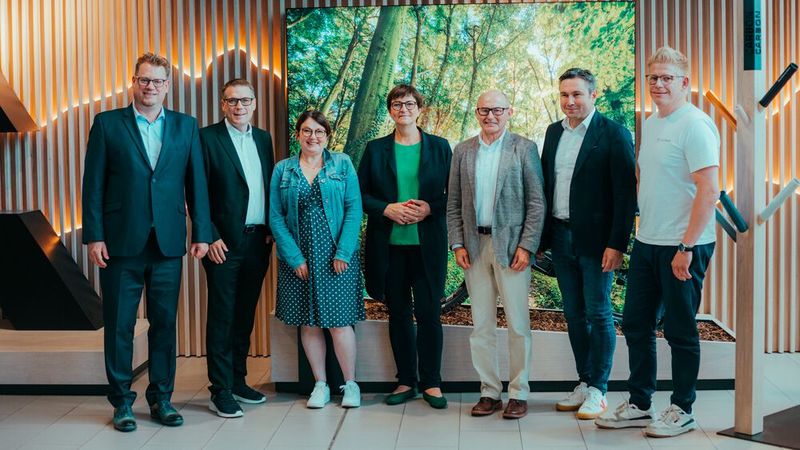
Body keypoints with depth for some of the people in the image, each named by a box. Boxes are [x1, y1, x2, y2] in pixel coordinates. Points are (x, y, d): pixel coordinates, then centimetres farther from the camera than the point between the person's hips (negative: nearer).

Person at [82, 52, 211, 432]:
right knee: (119, 325, 6)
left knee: (165, 323, 9)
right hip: (122, 243, -2)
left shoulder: (186, 126, 8)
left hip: (168, 244, 2)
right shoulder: (107, 124, 2)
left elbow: (197, 183, 7)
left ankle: (161, 398, 21)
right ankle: (122, 401, 19)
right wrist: (94, 236, -7)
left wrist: (201, 233, 2)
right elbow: (93, 184, 0)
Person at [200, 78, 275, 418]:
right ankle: (220, 391, 6)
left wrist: (271, 230, 5)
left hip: (258, 240, 6)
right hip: (225, 242, -5)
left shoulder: (263, 138, 13)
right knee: (222, 317, 0)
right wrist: (210, 237, -13)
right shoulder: (207, 138, -5)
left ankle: (238, 381, 24)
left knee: (245, 314, 13)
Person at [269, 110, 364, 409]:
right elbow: (276, 217, 2)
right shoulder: (282, 170, 6)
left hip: (337, 257, -2)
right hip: (298, 258, 2)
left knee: (339, 321, -3)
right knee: (308, 323, 6)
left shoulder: (342, 164, 4)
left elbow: (354, 209, -2)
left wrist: (343, 252, -11)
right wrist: (294, 257, -7)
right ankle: (320, 385, 19)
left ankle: (350, 384, 12)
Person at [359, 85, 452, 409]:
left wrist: (429, 208, -13)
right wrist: (388, 209, -11)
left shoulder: (440, 147, 5)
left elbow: (453, 193, 4)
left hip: (427, 244, -1)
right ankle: (406, 381, 19)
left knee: (429, 313, -1)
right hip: (389, 245, 1)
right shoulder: (375, 149, 7)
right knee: (398, 314, 8)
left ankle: (431, 382, 12)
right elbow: (360, 194, 5)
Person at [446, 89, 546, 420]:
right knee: (481, 325, 7)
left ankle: (518, 393, 12)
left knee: (518, 324, 0)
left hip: (510, 245, -3)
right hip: (474, 246, 3)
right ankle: (489, 392, 17)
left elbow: (537, 203, -3)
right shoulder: (463, 151, 10)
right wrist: (458, 244, 2)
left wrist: (526, 246, -9)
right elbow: (453, 204, 11)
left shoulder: (524, 149, 0)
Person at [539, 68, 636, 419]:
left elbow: (625, 193, -12)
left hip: (595, 240, -6)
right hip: (561, 237, 6)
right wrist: (542, 235, 8)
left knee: (598, 314, 2)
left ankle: (598, 390, 12)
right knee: (574, 314, 12)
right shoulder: (554, 132, 11)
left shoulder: (614, 134, -8)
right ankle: (584, 383, 24)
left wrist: (617, 244, -17)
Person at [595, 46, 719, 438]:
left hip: (683, 247, -8)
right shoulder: (650, 124, 12)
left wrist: (686, 248, -21)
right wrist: (643, 229, 13)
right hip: (647, 243, 8)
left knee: (680, 330, 4)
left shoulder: (695, 125, -13)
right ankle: (639, 405, 25)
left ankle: (682, 410, 19)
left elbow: (709, 192, -19)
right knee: (635, 324, 12)